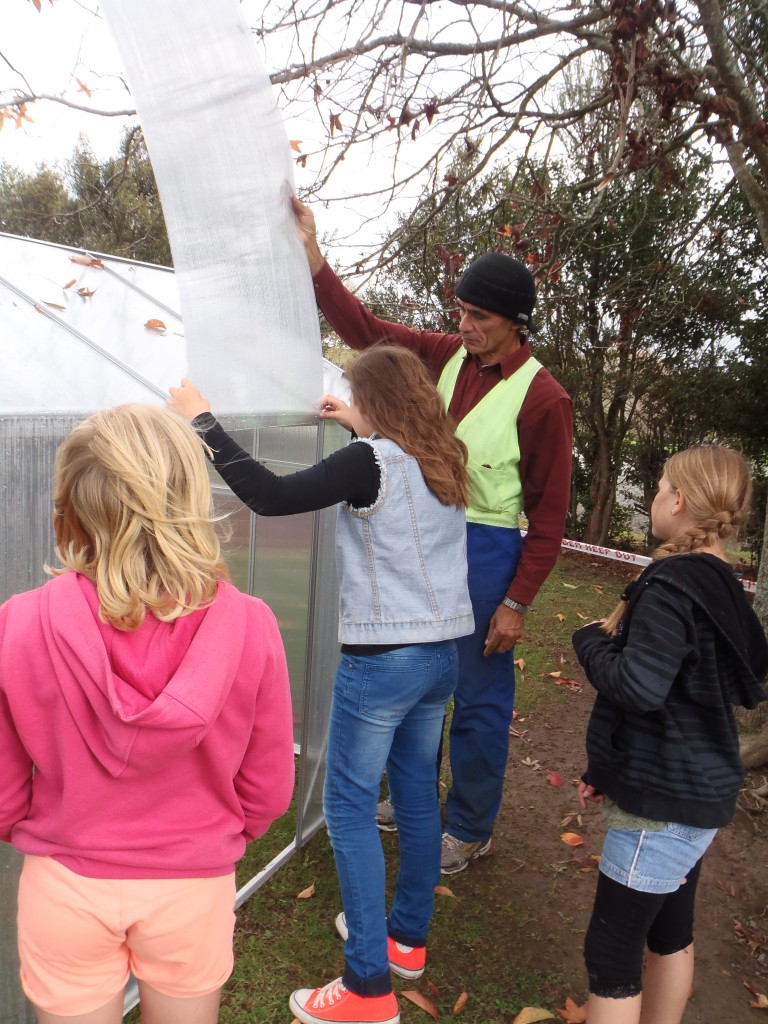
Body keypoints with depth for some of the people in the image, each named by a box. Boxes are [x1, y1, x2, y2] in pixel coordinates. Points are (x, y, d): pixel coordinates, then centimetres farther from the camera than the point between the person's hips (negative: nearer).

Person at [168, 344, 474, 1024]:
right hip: (444, 651, 8)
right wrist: (361, 431, 33)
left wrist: (204, 422, -13)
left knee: (348, 807, 5)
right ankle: (408, 937, 37)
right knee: (417, 792, 19)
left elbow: (270, 497, -22)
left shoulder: (370, 462, -16)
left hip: (383, 658, -8)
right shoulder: (445, 461, 6)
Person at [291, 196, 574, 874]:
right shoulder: (448, 356, 2)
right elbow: (366, 331, 5)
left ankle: (471, 829, 30)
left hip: (487, 550, -6)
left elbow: (550, 510, -11)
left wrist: (517, 602, -12)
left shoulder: (542, 398, -14)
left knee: (480, 697, 8)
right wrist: (314, 259, -5)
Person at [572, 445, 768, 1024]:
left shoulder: (671, 586, -23)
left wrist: (592, 639, -10)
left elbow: (638, 688, -30)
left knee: (612, 952, 3)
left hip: (664, 801, -9)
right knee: (671, 931, 23)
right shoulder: (720, 586, 7)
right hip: (699, 787, 9)